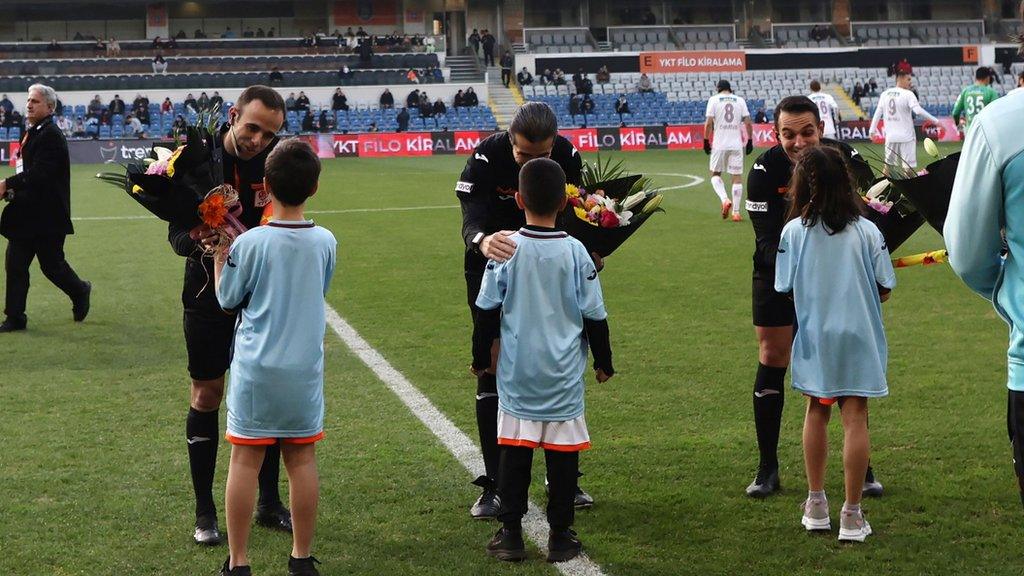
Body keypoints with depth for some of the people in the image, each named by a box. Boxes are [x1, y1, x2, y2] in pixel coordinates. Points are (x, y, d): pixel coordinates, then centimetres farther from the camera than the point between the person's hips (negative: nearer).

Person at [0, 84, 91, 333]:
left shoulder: (51, 136, -15)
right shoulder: (32, 133, 14)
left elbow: (38, 174, -25)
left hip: (47, 215, -8)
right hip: (26, 214, 9)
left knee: (52, 264, 3)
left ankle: (80, 292, 30)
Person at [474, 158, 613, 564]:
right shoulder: (575, 252, -6)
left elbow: (487, 312, 1)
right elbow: (595, 316, 0)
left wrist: (481, 356, 16)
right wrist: (603, 362, 14)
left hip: (517, 375, 1)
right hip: (564, 378, 0)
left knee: (514, 452, 8)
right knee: (562, 454, 6)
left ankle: (510, 534, 13)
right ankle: (560, 536, 13)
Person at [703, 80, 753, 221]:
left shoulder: (713, 100, 2)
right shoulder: (740, 100, 7)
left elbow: (709, 122, -6)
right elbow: (748, 122, 2)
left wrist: (706, 141, 1)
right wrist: (750, 141, 9)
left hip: (719, 144, -1)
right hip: (736, 144, 1)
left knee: (715, 174, 13)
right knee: (737, 177, 6)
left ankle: (725, 199, -12)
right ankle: (736, 212, 4)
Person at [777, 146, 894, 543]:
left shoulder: (794, 231, -7)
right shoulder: (867, 231, -5)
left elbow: (787, 289, -3)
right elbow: (885, 290, -2)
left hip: (814, 338, 1)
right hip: (859, 337, -1)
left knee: (817, 412, 17)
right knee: (855, 417, 2)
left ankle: (816, 504, 24)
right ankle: (852, 515, 3)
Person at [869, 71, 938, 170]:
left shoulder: (885, 94, 6)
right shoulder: (908, 94, -11)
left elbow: (877, 113, 9)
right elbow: (918, 111, -23)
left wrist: (872, 130, 16)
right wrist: (935, 121, -22)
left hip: (890, 136, 6)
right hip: (906, 137, -6)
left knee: (888, 164, 15)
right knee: (909, 166, -2)